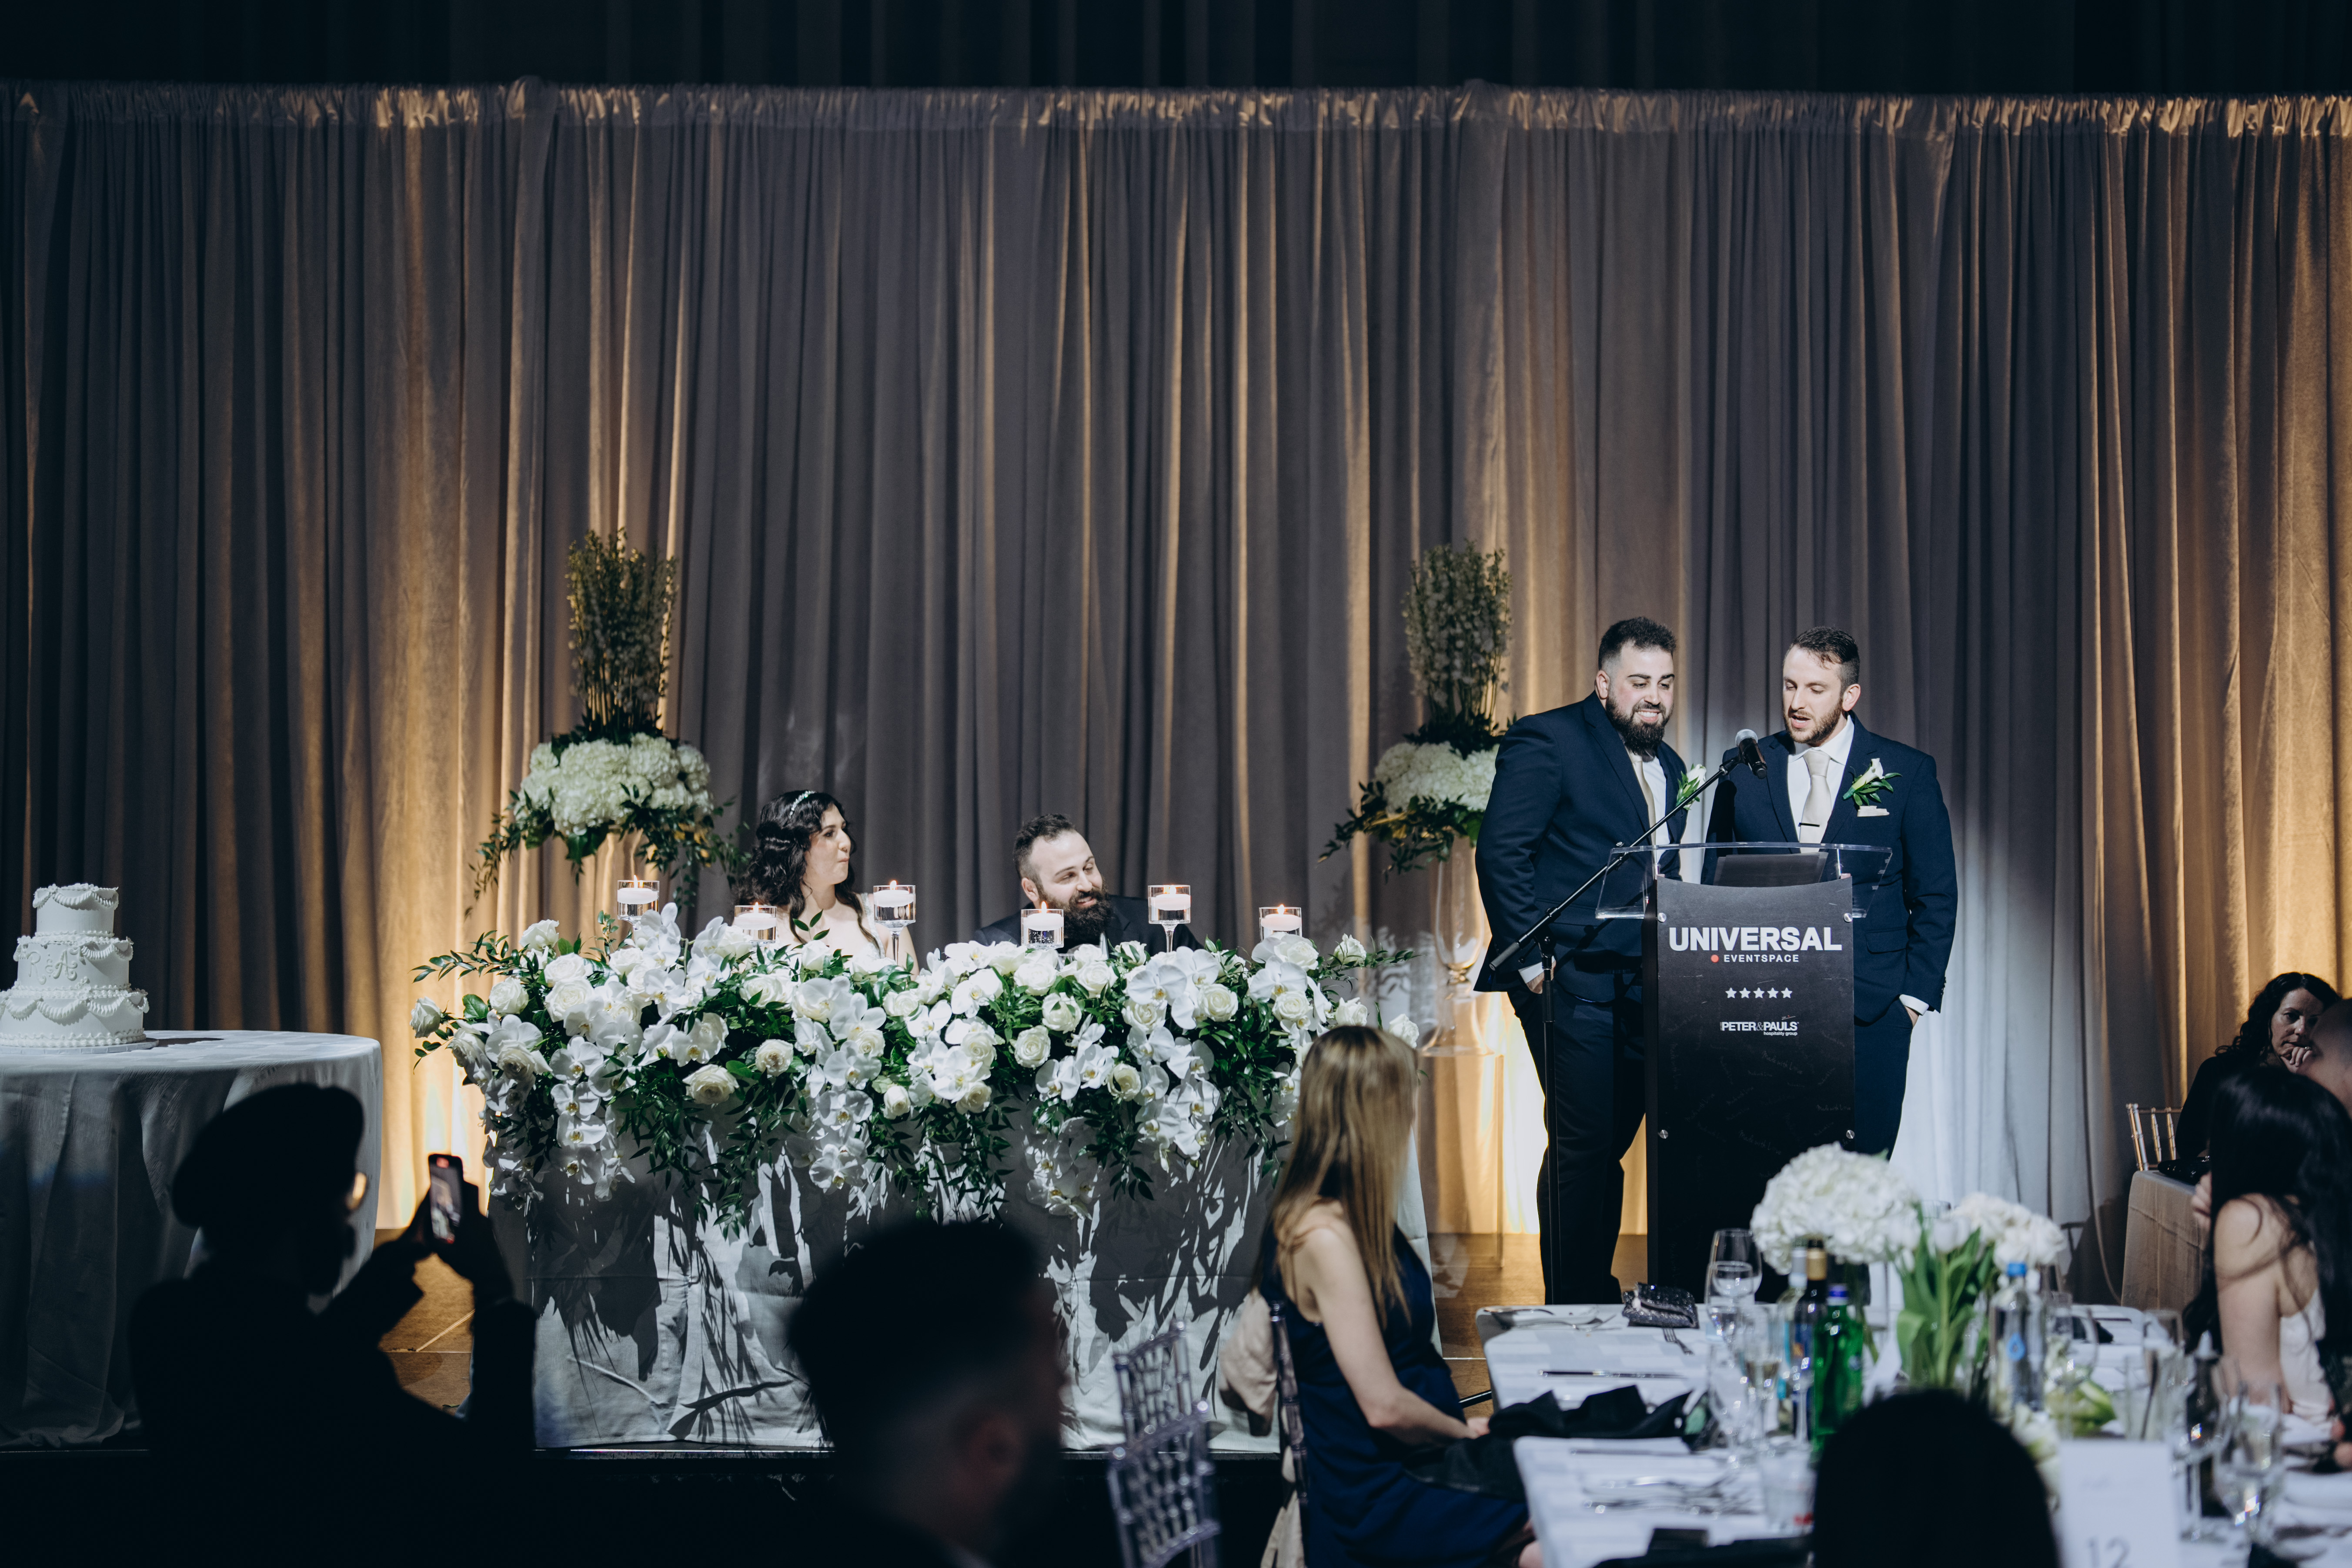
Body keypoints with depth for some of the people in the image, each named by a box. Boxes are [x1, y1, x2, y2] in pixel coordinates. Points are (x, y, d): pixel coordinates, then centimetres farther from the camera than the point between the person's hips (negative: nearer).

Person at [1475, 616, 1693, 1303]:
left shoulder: (1667, 767, 19)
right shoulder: (1549, 741, -5)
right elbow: (1501, 853, -11)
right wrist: (1531, 960, -14)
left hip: (1640, 985, 7)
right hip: (1573, 981, -7)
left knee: (1609, 1143, 9)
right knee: (1582, 1143, -8)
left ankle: (1595, 1296, 16)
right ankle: (1573, 1306, -1)